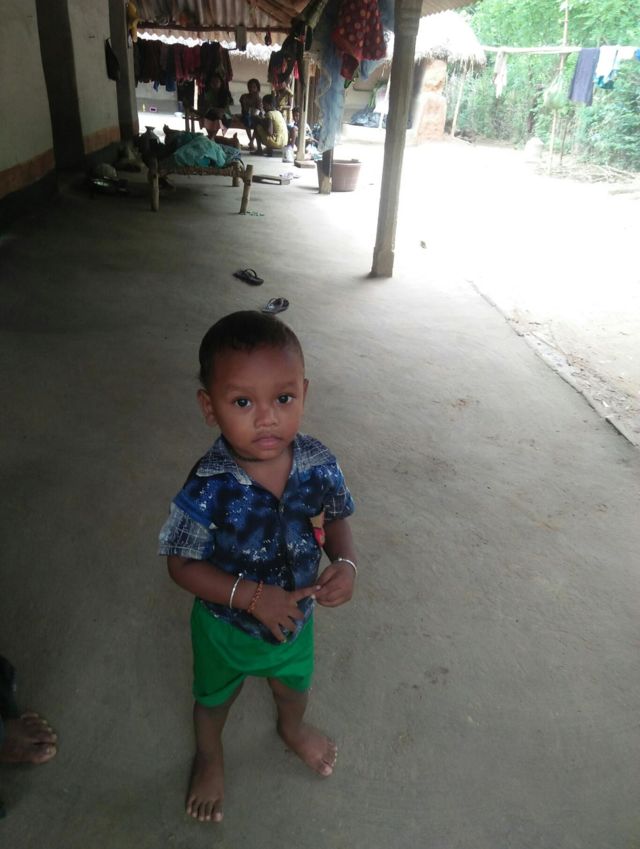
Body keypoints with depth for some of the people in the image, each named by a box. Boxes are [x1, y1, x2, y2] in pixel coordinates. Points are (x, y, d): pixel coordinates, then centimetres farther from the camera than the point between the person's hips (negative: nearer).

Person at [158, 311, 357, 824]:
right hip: (227, 626, -3)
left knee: (295, 683, 34)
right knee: (215, 698, 29)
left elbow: (336, 519, -6)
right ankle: (210, 758, 64)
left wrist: (346, 563, -24)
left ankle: (294, 728, 70)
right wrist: (252, 595, -31)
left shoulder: (319, 465, -25)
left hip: (296, 614, 3)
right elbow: (183, 565, -24)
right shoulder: (209, 489, -35)